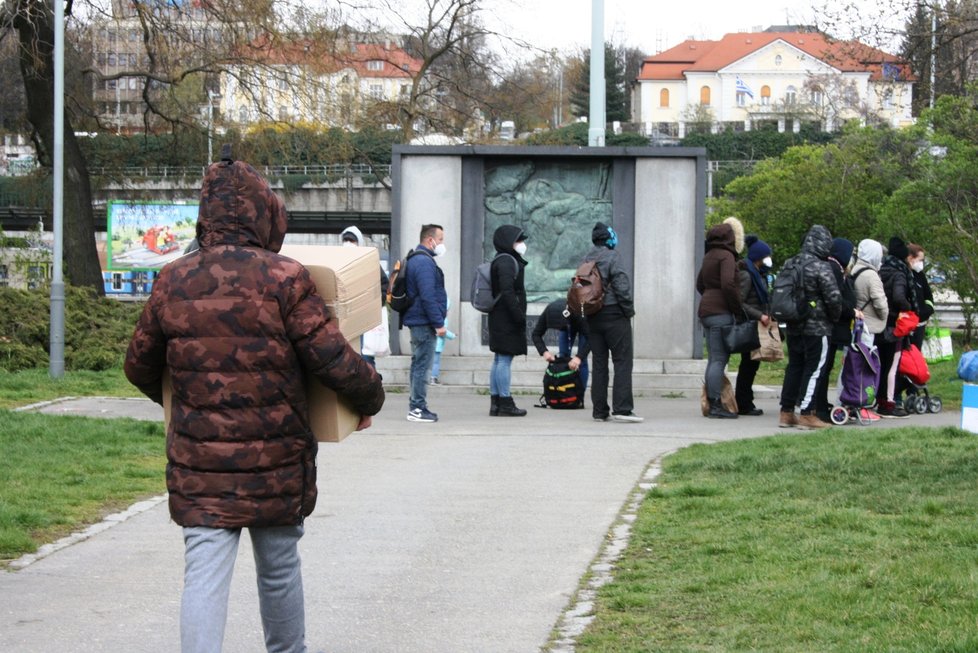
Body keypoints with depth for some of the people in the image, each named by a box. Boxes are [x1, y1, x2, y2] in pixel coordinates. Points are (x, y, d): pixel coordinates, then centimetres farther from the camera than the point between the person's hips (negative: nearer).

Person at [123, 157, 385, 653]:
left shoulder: (173, 282, 0)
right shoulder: (284, 279, -12)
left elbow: (139, 367, 13)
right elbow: (335, 362, -13)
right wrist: (369, 399, 8)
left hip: (199, 464, 1)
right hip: (275, 461, -1)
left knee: (204, 576, -1)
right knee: (279, 568, 17)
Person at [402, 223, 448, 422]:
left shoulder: (417, 260, 17)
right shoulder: (424, 262, -17)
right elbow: (428, 296, -22)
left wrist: (438, 317, 23)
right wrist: (439, 323, -20)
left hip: (417, 322, 11)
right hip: (425, 323, -11)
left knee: (419, 364, 14)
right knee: (422, 365, -8)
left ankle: (416, 407, 19)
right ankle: (417, 408, -7)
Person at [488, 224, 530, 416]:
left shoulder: (506, 260, 18)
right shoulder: (506, 261, -14)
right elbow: (507, 292, -22)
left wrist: (519, 315, 19)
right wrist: (519, 315, -22)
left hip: (499, 319, 11)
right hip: (507, 319, -11)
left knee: (499, 360, 11)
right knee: (505, 359, -8)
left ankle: (495, 402, 13)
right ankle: (505, 404, -8)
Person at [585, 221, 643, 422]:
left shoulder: (586, 260, 11)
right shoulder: (612, 257, -10)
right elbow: (622, 285, -16)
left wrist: (586, 310, 15)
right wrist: (629, 309, -7)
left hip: (593, 317, 7)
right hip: (614, 314, -7)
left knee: (598, 363, 9)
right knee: (622, 361, -5)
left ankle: (599, 410, 9)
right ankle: (622, 408, -13)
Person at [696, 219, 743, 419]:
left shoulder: (709, 257, 18)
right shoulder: (726, 256, -10)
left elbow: (700, 285, 27)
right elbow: (728, 284, -21)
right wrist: (738, 309, -13)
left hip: (706, 311, 9)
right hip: (721, 312, -9)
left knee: (714, 359, 12)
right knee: (719, 359, -9)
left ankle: (712, 404, 13)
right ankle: (716, 405, -11)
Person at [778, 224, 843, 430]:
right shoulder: (821, 268, -15)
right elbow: (834, 297, -18)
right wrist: (835, 316, -1)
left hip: (794, 326, 7)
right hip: (817, 327, -7)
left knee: (794, 366, 13)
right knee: (814, 368, -1)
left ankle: (786, 412, 15)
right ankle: (807, 414, -2)